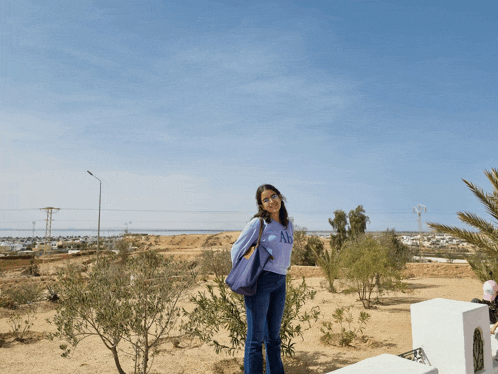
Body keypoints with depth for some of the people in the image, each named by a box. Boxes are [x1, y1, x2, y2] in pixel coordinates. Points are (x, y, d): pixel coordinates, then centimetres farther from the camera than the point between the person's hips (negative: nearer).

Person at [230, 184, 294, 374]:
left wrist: (281, 274, 15)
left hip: (280, 282, 6)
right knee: (255, 337, 0)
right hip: (260, 281, -6)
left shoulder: (288, 225, 12)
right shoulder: (258, 223, -7)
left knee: (273, 336, 17)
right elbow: (237, 249, -4)